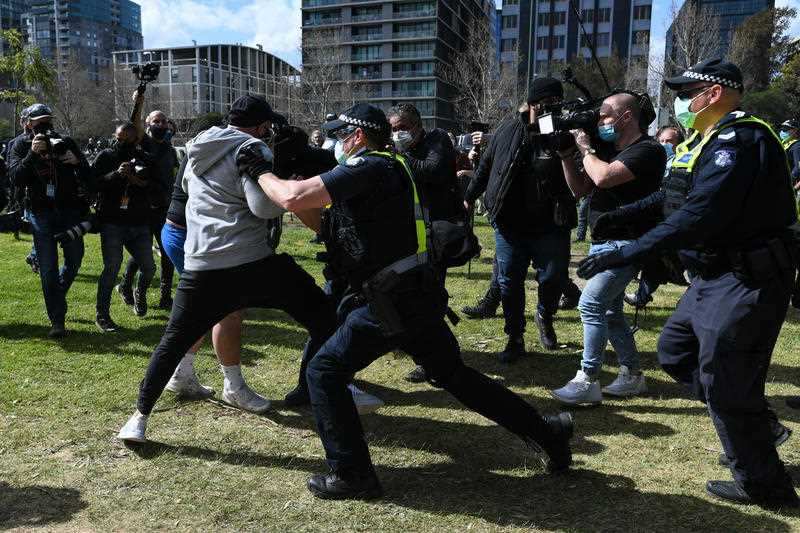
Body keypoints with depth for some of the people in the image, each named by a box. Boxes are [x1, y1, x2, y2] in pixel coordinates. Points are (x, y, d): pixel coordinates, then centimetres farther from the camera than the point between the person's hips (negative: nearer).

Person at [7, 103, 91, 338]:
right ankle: (57, 321, 2)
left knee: (75, 258, 10)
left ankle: (57, 295, 39)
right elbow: (16, 178, -11)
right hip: (41, 213, -1)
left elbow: (88, 177, 1)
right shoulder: (20, 146, 2)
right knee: (48, 268, -3)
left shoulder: (65, 142, 4)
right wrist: (32, 154, -23)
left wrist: (77, 163, -21)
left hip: (69, 210, 2)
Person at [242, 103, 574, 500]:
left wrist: (261, 173, 1)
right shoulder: (387, 169, 21)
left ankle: (351, 475, 9)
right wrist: (281, 180, 17)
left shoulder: (367, 166, -9)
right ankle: (546, 431, 28)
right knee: (455, 375, 20)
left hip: (392, 302, -10)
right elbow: (329, 224, 23)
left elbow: (293, 198, -19)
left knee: (324, 372, 2)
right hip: (416, 295, 10)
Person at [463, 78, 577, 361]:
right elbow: (485, 165, 13)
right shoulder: (509, 130, 1)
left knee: (554, 278, 4)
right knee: (509, 282, 7)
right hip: (510, 223, 1)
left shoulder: (563, 134, -5)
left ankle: (545, 317, 38)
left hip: (550, 226, -1)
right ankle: (515, 340, 23)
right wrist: (469, 197, 19)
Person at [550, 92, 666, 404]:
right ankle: (632, 375, 26)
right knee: (610, 311, 14)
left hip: (625, 244, -9)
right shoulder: (610, 149, 14)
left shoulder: (648, 150, -12)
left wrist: (585, 148, -10)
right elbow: (580, 189, 15)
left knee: (590, 305, -16)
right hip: (601, 243, 10)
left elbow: (603, 177, -26)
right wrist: (566, 154, 4)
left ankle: (587, 382, -9)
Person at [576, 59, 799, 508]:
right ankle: (755, 423, 29)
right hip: (716, 277, 10)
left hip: (745, 282, -10)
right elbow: (677, 202, 19)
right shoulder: (712, 139, 14)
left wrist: (626, 255, -32)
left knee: (724, 384, 0)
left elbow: (700, 215, -31)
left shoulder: (739, 139, -20)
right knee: (675, 352, 18)